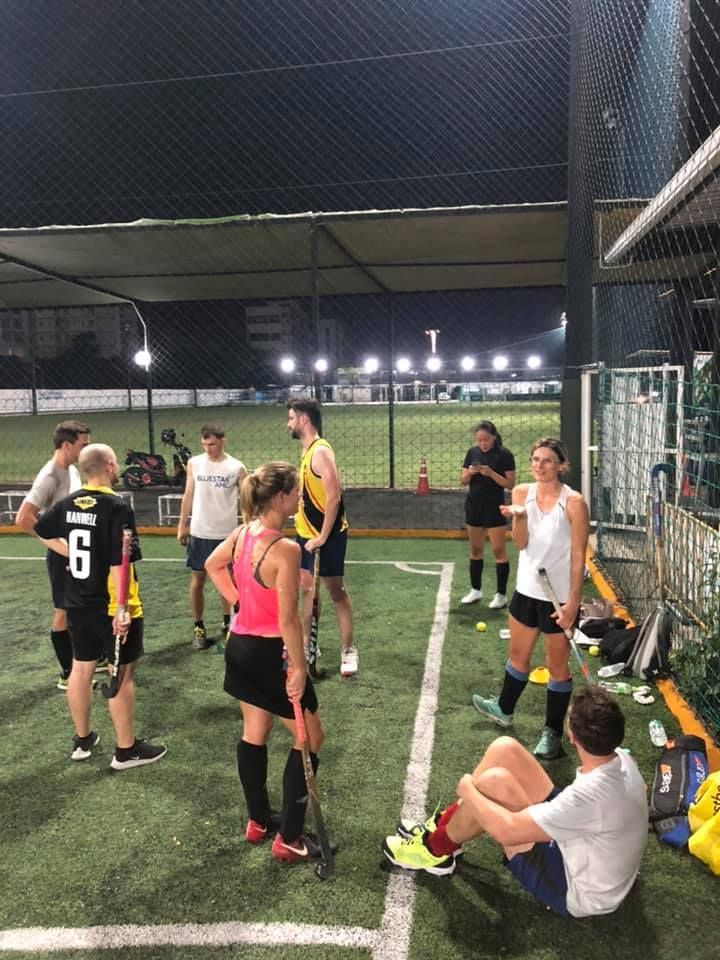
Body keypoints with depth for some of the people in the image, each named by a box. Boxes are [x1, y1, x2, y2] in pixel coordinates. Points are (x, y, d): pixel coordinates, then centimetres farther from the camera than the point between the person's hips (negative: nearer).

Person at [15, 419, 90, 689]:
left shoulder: (72, 470, 6)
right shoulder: (50, 477, -21)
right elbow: (23, 518, -27)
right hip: (63, 555, -9)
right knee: (64, 612, 3)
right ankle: (67, 675, 14)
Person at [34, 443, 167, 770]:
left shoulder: (67, 504, 1)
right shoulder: (117, 508, -21)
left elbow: (41, 532, 18)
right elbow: (119, 564, -25)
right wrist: (122, 609, -23)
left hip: (78, 604, 7)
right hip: (111, 607, -7)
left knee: (81, 668, 18)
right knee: (122, 674, 5)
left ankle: (82, 740, 34)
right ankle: (126, 750, 16)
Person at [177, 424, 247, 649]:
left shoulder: (237, 468, -6)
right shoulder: (194, 463, 0)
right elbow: (188, 495, 7)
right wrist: (182, 525, 4)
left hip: (227, 534, -1)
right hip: (199, 533, 1)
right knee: (197, 580, 5)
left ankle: (227, 622, 28)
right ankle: (199, 627, 16)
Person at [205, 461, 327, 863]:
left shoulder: (242, 534, -2)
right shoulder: (285, 549, -27)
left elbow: (213, 565, 17)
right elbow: (287, 620, -25)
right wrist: (299, 668, -16)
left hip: (241, 646, 8)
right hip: (271, 652, -8)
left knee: (254, 734, 22)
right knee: (310, 739, 10)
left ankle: (259, 820, 39)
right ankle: (289, 839, 18)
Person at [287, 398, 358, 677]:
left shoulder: (321, 451, -19)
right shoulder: (307, 450, 11)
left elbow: (333, 497, -25)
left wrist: (323, 537, -22)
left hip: (327, 535, -9)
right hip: (307, 534, 9)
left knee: (336, 590, 0)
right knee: (306, 588, 15)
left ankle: (348, 650, 12)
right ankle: (305, 643, 27)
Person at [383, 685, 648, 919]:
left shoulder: (591, 795, -37)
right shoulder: (622, 759, -13)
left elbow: (506, 830, -32)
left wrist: (468, 790, -15)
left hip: (574, 893, -8)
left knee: (493, 783, -23)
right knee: (504, 749, -6)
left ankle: (435, 850, 5)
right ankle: (444, 827, 14)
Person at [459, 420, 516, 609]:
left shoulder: (504, 455, -9)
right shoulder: (472, 452, 4)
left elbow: (510, 484, -11)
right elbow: (463, 481, 7)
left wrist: (491, 474, -23)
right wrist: (469, 473, -14)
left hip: (495, 508, -5)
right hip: (474, 506, 5)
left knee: (499, 550, -3)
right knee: (475, 549, 12)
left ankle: (501, 594, 4)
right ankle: (475, 590, 23)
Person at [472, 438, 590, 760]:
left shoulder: (573, 502, -15)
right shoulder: (522, 492, -2)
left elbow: (578, 557, -13)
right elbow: (521, 543, -5)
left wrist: (573, 601, -15)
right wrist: (519, 516, -25)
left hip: (560, 596, -5)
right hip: (527, 589, 5)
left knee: (557, 665, 9)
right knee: (517, 654, 23)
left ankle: (552, 733, 25)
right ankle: (504, 709, 45)